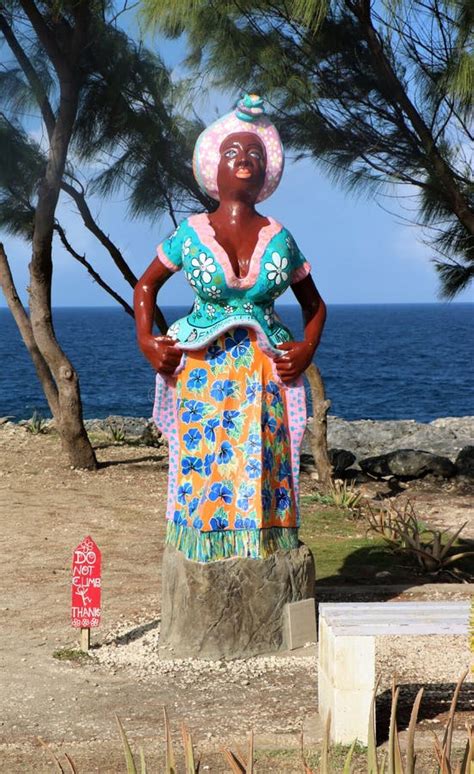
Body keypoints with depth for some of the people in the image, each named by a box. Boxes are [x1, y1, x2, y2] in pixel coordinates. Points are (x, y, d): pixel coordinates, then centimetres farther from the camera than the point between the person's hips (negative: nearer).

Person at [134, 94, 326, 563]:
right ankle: (208, 555, 5)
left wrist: (308, 348, 1)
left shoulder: (279, 239, 5)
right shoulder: (191, 234, 2)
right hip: (203, 372, -1)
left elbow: (314, 305, 17)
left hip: (265, 371, 1)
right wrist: (145, 342, 2)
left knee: (262, 468, -4)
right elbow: (146, 285, 15)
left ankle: (263, 548, 3)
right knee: (204, 467, -4)